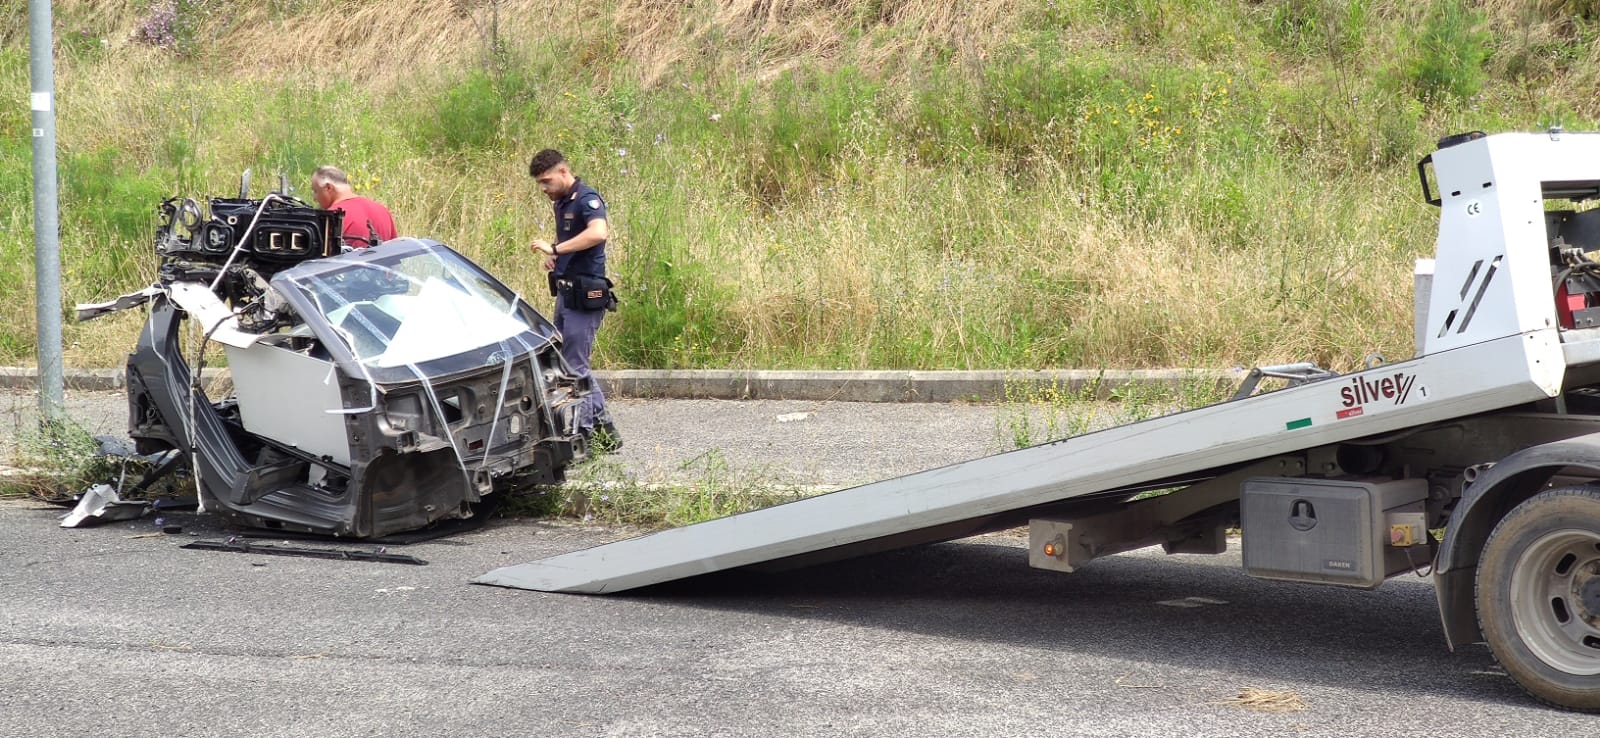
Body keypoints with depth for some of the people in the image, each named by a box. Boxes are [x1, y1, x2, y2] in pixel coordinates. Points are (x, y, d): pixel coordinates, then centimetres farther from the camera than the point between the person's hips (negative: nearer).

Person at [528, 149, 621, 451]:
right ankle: (603, 429, 19)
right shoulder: (561, 202, 15)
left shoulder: (586, 198, -14)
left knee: (575, 367, -7)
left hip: (585, 295, -10)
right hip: (566, 292, 10)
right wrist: (553, 255, 10)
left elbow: (599, 233, -33)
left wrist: (555, 248, -30)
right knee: (562, 361, 13)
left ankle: (587, 435, 0)